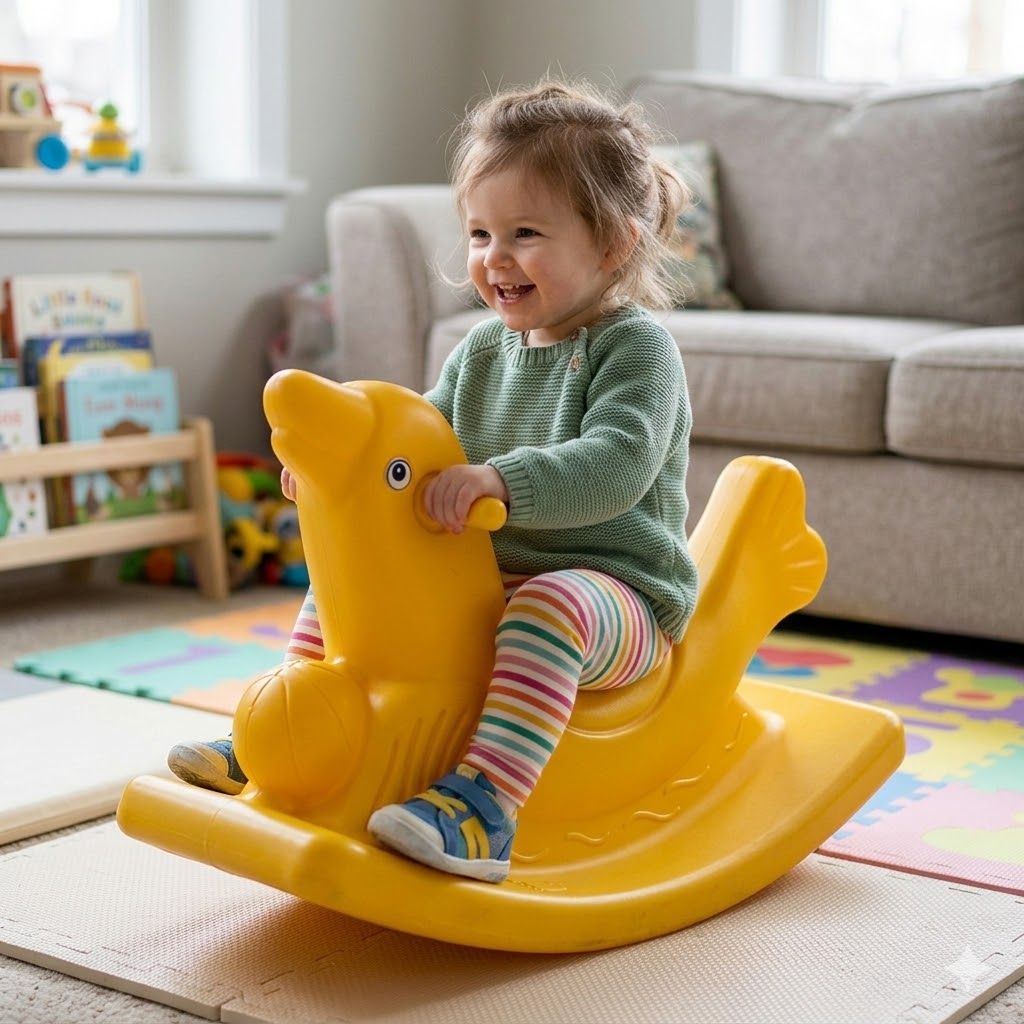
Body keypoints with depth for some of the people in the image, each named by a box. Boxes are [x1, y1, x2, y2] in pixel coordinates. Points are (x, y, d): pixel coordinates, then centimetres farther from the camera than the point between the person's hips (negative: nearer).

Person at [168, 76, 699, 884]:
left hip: (617, 589, -7)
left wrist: (501, 480, -43)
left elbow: (614, 468, -29)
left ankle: (484, 804, -44)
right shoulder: (482, 351, 9)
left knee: (547, 609, -39)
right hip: (482, 581, 8)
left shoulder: (635, 346, -14)